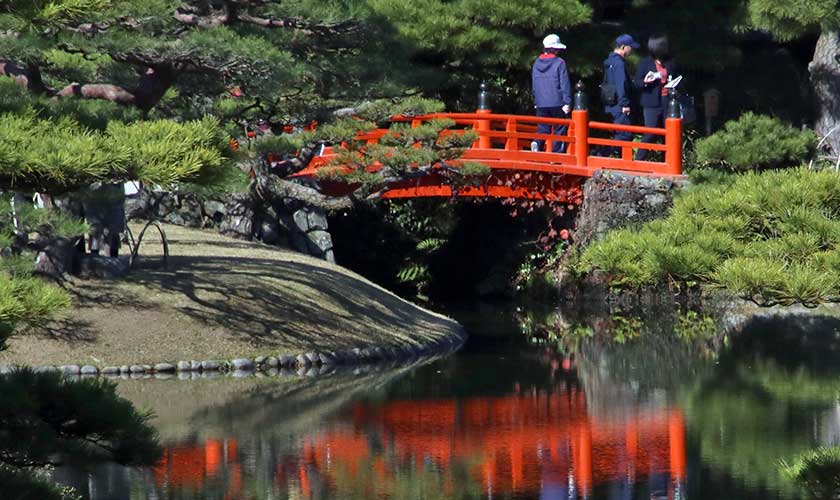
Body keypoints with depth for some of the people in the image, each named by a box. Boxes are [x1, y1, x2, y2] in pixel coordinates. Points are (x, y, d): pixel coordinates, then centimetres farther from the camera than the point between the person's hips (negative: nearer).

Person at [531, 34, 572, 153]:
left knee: (543, 129, 10)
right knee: (559, 130, 5)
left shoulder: (537, 63, 8)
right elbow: (564, 84, -10)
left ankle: (537, 143, -17)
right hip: (557, 103, -4)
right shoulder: (559, 63, -9)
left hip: (541, 104, 4)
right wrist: (567, 102, -8)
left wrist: (536, 101, 22)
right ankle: (556, 152, 1)